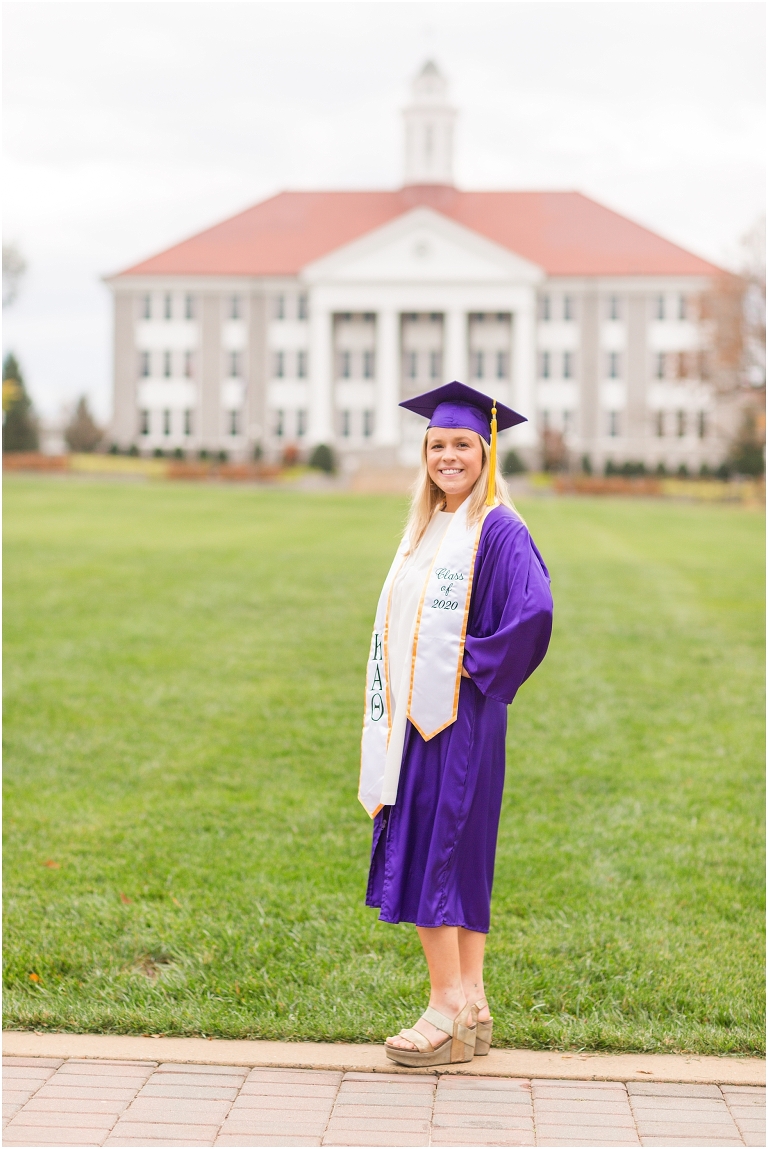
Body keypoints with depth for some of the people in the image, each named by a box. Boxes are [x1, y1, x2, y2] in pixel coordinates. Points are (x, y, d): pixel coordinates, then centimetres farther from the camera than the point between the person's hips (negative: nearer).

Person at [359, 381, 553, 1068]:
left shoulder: (498, 530, -11)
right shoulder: (426, 528, 15)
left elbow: (535, 613, -23)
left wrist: (478, 665, -14)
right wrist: (392, 713, 13)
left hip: (459, 719, -8)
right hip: (415, 715, 8)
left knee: (433, 855, -9)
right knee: (457, 858, 10)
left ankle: (448, 1013, -4)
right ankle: (472, 1009, 16)